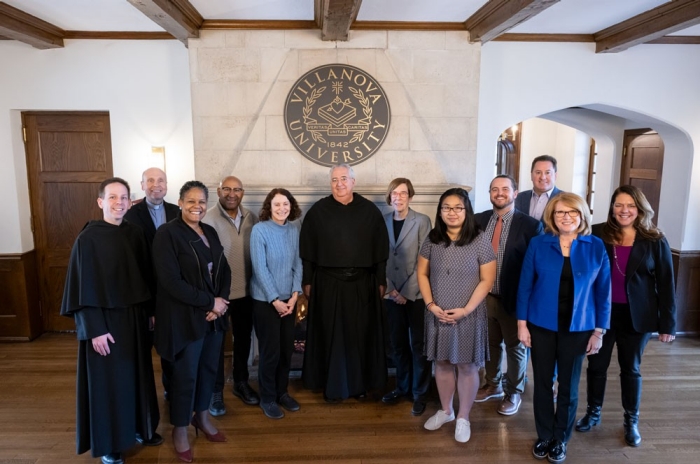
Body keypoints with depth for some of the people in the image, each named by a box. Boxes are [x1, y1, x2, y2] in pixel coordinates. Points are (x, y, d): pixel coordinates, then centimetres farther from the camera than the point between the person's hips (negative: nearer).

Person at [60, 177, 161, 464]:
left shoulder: (136, 235, 2)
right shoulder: (88, 239, -14)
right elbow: (83, 287, -14)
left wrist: (150, 311, 8)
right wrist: (94, 329, -16)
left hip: (135, 317, 5)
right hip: (104, 320, -5)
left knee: (138, 373, 16)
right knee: (108, 379, 6)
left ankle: (139, 426, 36)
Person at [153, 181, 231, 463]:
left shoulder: (210, 232, 8)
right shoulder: (167, 234, -13)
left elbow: (224, 270, 9)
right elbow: (171, 281, -20)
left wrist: (221, 302, -8)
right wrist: (210, 301, -17)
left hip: (214, 315, 6)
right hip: (185, 317, -6)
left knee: (209, 368, 16)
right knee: (185, 374, 6)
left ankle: (202, 417, 38)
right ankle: (179, 430, 27)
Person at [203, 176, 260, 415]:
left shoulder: (251, 218, 0)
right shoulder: (209, 220, -15)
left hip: (246, 291, 5)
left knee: (243, 339, 19)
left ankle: (241, 382, 39)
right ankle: (216, 391, 28)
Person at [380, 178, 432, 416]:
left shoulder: (422, 221, -4)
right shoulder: (382, 222, 6)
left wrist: (407, 291, -12)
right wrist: (390, 289, -6)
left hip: (416, 294, -3)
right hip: (392, 293, 3)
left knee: (418, 345, 3)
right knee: (398, 343, 12)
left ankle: (419, 394, 17)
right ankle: (402, 387, 28)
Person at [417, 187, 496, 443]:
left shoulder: (480, 241, -10)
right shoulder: (432, 240, -1)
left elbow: (487, 279, -9)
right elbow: (422, 273, 4)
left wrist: (466, 309, -15)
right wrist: (431, 304, -7)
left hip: (468, 316, -3)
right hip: (438, 315, 3)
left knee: (466, 366, 8)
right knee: (442, 363, 15)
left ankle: (463, 418, 26)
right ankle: (445, 410, 35)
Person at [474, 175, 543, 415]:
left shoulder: (530, 225, -11)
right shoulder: (479, 220, 1)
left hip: (513, 298, -3)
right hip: (484, 297, 4)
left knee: (515, 347, 15)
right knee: (490, 343, 20)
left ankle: (514, 393, 34)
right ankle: (493, 385, 42)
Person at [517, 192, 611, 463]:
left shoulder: (596, 247, -4)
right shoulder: (538, 244, -6)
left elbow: (603, 291, -1)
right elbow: (525, 285, -3)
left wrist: (599, 331, -1)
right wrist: (522, 323, -5)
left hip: (578, 328, 0)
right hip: (541, 326, 0)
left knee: (569, 387, 12)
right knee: (542, 383, 11)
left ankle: (560, 440, 31)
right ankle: (544, 436, 30)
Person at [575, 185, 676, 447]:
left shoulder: (655, 242, -6)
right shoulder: (597, 235, -6)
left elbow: (666, 285, -3)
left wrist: (667, 324, -4)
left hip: (635, 317, 0)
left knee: (631, 369, 15)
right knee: (596, 365, 13)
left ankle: (631, 421, 33)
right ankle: (593, 412, 34)